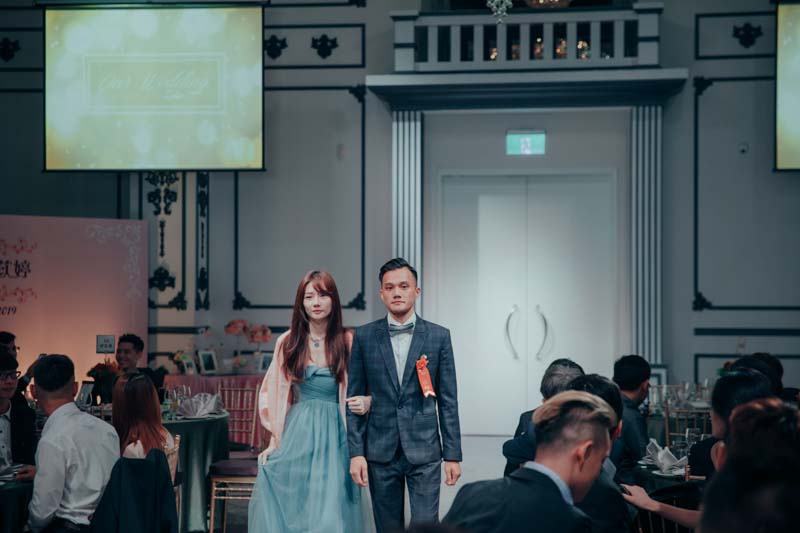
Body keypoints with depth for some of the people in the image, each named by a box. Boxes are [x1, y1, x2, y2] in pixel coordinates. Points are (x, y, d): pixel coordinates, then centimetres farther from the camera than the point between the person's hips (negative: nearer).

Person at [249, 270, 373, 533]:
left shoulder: (348, 342, 0)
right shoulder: (288, 342, 6)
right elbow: (275, 394, 12)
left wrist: (366, 402, -15)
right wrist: (275, 440, 7)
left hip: (334, 438, -2)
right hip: (296, 436, 2)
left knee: (329, 511, -5)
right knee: (287, 509, -1)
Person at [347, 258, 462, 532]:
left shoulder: (438, 336, 2)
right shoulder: (364, 337, 4)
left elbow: (448, 400, 3)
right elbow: (354, 398, 5)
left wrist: (453, 454, 0)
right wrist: (356, 452, -2)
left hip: (424, 450, -1)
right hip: (380, 452, 1)